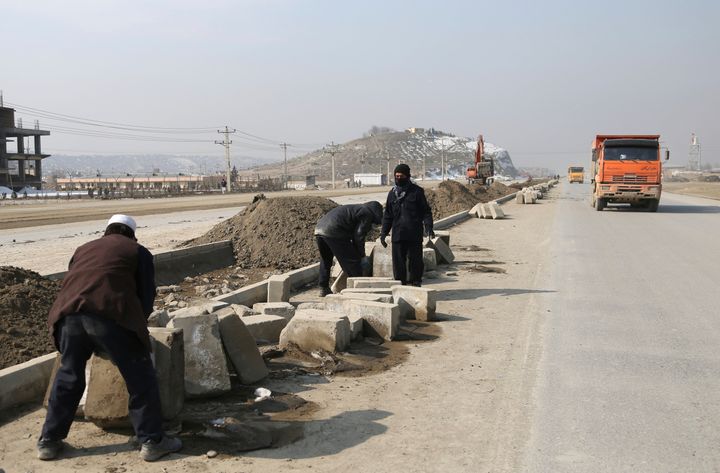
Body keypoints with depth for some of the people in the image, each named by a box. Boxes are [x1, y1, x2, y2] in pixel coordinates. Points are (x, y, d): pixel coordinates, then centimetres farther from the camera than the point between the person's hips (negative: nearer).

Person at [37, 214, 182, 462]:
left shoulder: (84, 248, 33)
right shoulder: (138, 251, 22)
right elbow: (147, 295, 18)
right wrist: (136, 324, 35)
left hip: (70, 312, 4)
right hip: (111, 314, -4)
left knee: (68, 377, 20)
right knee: (140, 378, 7)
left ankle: (48, 441, 27)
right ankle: (151, 441, 11)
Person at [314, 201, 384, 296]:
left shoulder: (356, 209, 31)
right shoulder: (367, 214, 3)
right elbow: (359, 236, -4)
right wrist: (361, 254, 10)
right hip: (333, 232, -9)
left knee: (326, 260, 26)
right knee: (352, 261, 2)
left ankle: (323, 288, 30)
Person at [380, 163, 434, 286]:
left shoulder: (417, 191, 2)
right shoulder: (392, 193, 14)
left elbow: (426, 211, 1)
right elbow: (388, 215, 19)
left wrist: (428, 227, -13)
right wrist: (383, 232, 12)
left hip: (415, 235, -3)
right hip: (398, 235, 3)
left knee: (415, 260, 2)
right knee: (398, 262, 1)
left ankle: (416, 283, 11)